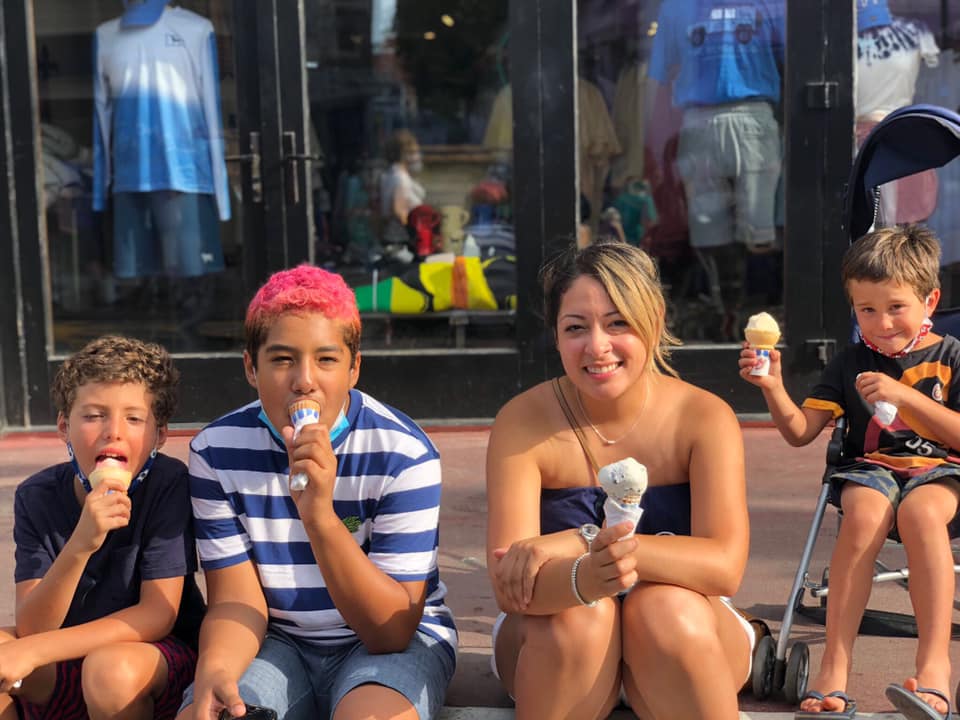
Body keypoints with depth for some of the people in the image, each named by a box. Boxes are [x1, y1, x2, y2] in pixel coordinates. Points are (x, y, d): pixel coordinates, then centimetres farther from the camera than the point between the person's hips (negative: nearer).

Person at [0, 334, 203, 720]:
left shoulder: (168, 483, -18)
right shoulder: (36, 496, -9)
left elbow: (157, 616, -19)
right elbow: (31, 628, -16)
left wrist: (32, 650, -26)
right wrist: (80, 544, -34)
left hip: (158, 656, -3)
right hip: (64, 662, 4)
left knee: (112, 666, -34)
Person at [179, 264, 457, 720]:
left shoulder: (403, 454, -18)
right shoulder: (217, 451, -8)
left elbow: (393, 630, -20)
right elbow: (237, 600, -6)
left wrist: (320, 515, -34)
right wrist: (213, 669, -30)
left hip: (396, 642, -1)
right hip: (279, 643, 2)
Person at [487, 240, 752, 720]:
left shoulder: (703, 417, -13)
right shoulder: (522, 423, -14)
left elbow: (725, 565, -25)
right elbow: (509, 586, -24)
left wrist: (578, 542, -35)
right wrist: (585, 576, -47)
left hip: (683, 646, 0)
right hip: (558, 648, 0)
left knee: (670, 610, -32)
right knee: (577, 615, -32)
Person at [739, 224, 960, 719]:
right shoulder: (850, 363, 11)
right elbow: (800, 432, 6)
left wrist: (903, 395, -15)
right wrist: (774, 388, -12)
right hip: (870, 468, 1)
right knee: (865, 513, -35)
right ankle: (835, 663, -35)